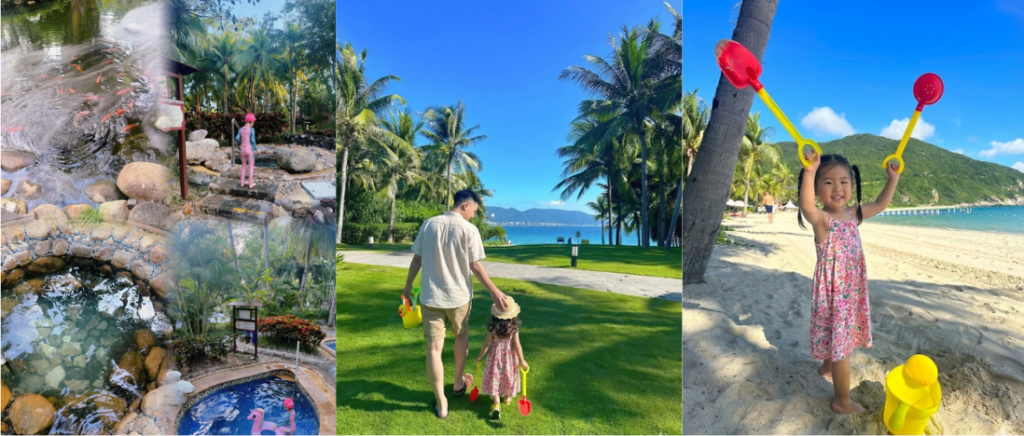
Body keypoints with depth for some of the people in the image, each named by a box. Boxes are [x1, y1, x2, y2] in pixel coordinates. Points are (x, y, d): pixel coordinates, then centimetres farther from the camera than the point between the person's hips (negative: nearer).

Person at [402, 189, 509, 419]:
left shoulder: (428, 224, 1)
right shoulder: (469, 229, -10)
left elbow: (417, 259, 5)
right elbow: (475, 266, -12)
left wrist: (408, 285, 17)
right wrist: (494, 291, -4)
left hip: (430, 296, 2)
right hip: (459, 295, -2)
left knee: (434, 347, 4)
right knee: (461, 336, 24)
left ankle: (441, 403, 10)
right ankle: (459, 383, 39)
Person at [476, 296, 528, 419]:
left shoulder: (493, 328, -15)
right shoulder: (514, 328, -15)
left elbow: (487, 343, -8)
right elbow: (517, 345, -14)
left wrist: (480, 356, 6)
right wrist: (522, 360, -6)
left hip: (496, 355, -1)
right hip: (509, 356, 1)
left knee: (494, 378, 5)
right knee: (509, 375, 22)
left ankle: (497, 404, -8)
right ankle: (508, 396, 43)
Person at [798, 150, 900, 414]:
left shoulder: (854, 214, 5)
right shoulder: (821, 219, -20)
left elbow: (881, 204, 21)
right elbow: (806, 206, -43)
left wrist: (893, 178, 16)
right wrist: (810, 171, -52)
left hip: (852, 288, 8)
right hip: (833, 290, -8)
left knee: (841, 335, 24)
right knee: (840, 343, -1)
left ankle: (827, 367, 50)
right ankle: (842, 402, 12)